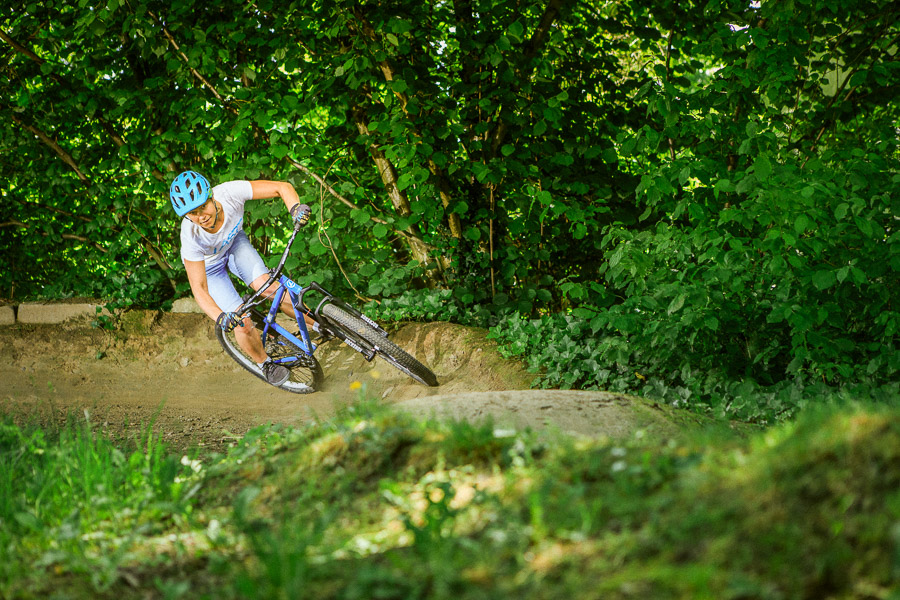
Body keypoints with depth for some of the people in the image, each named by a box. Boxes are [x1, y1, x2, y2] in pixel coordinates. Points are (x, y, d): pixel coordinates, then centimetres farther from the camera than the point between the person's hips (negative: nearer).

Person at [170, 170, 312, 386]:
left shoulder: (229, 192, -38)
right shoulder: (191, 236, -41)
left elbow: (283, 187, -32)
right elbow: (199, 288, -35)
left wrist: (295, 207, -53)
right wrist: (219, 317, -51)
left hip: (234, 243, 3)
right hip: (208, 265, -2)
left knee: (265, 284, -19)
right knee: (242, 323, -9)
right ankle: (264, 363, 21)